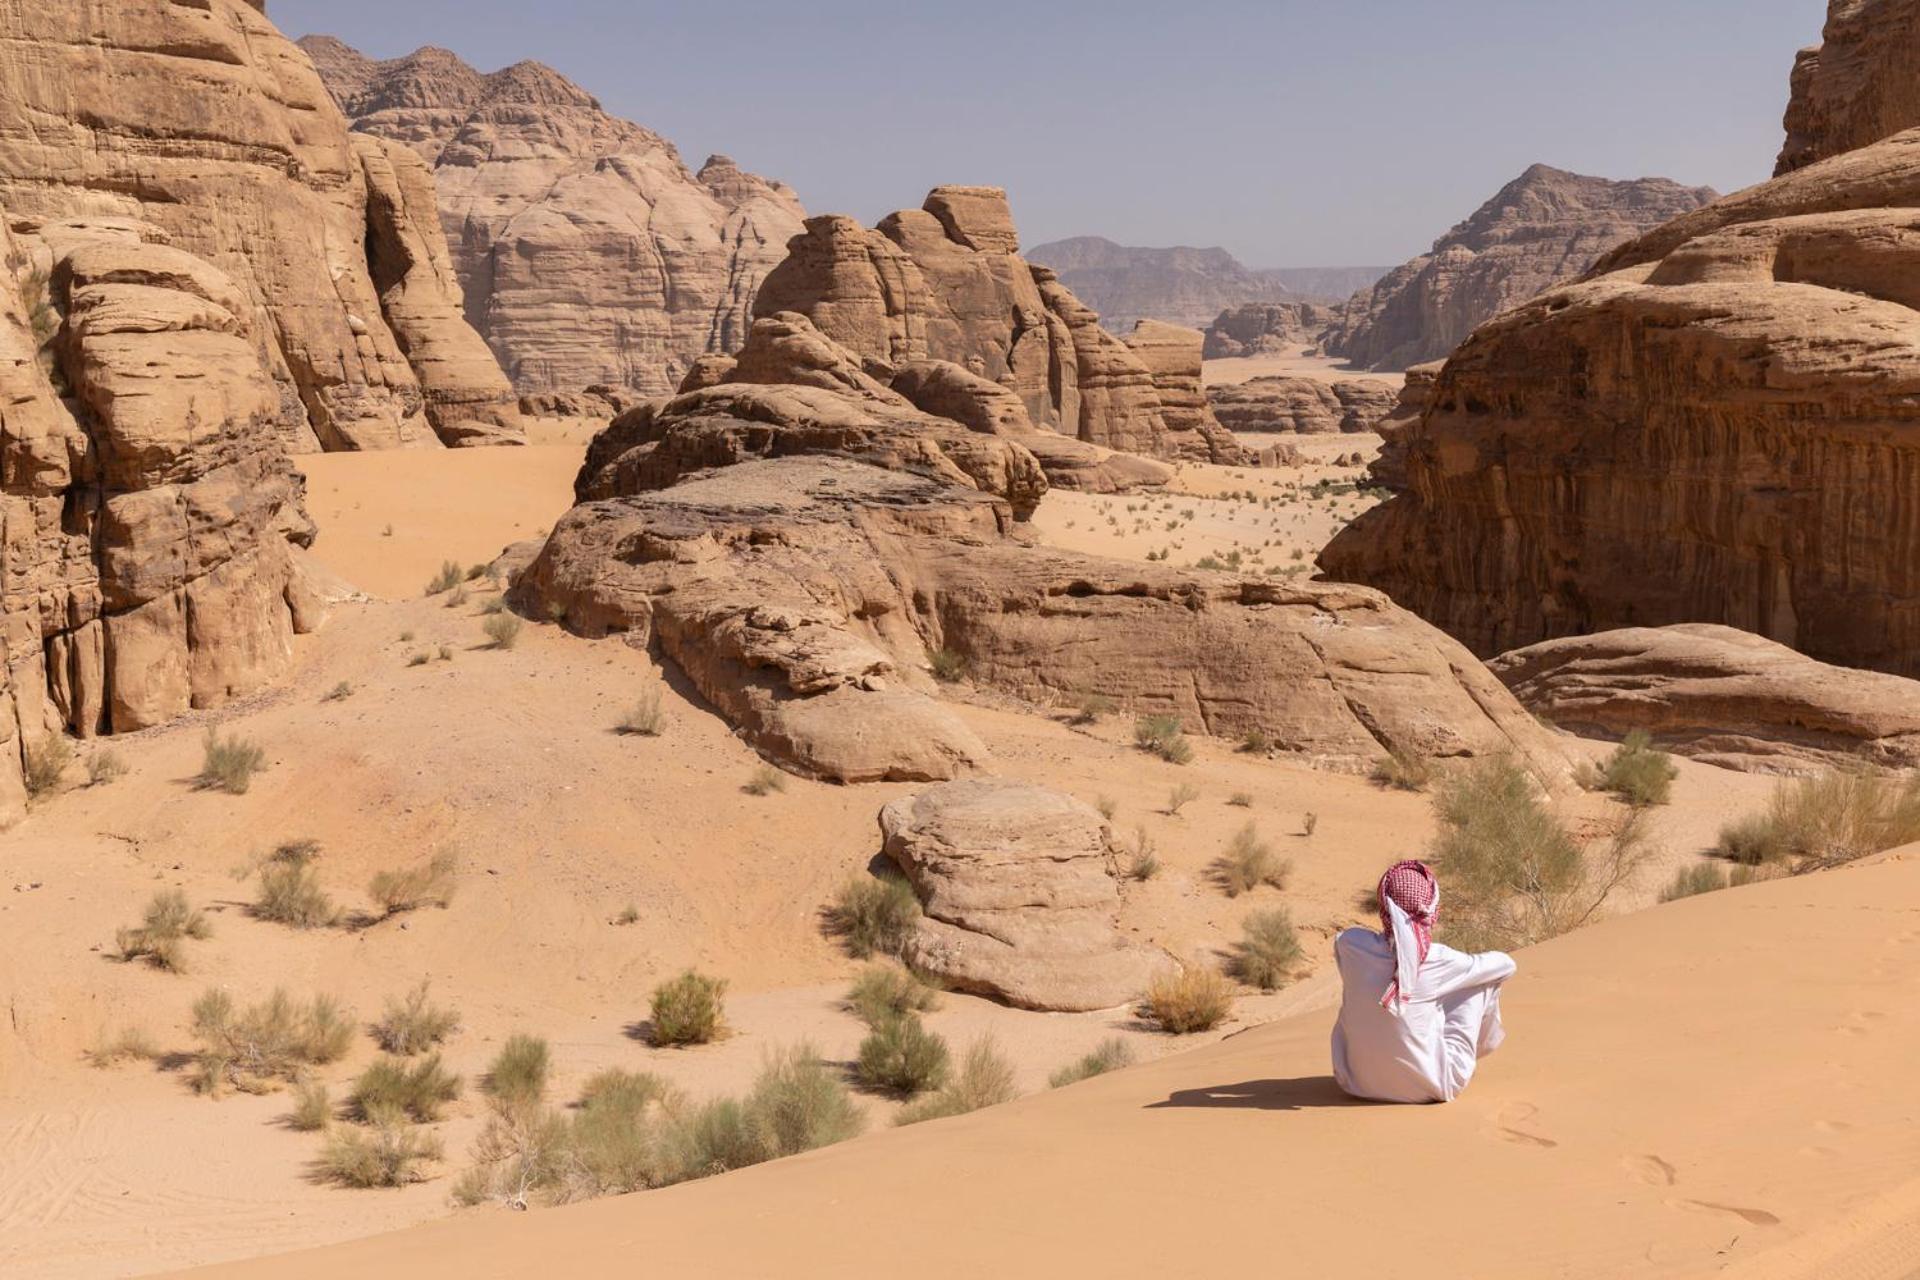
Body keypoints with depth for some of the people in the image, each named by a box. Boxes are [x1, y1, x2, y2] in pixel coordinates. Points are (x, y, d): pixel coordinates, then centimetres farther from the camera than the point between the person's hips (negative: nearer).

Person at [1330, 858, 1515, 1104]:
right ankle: (1477, 1049, 40)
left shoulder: (1351, 944, -13)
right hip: (1434, 1085, -3)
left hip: (1359, 1082, 3)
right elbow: (1505, 964, 1)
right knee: (1477, 984, 9)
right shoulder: (1439, 960, -18)